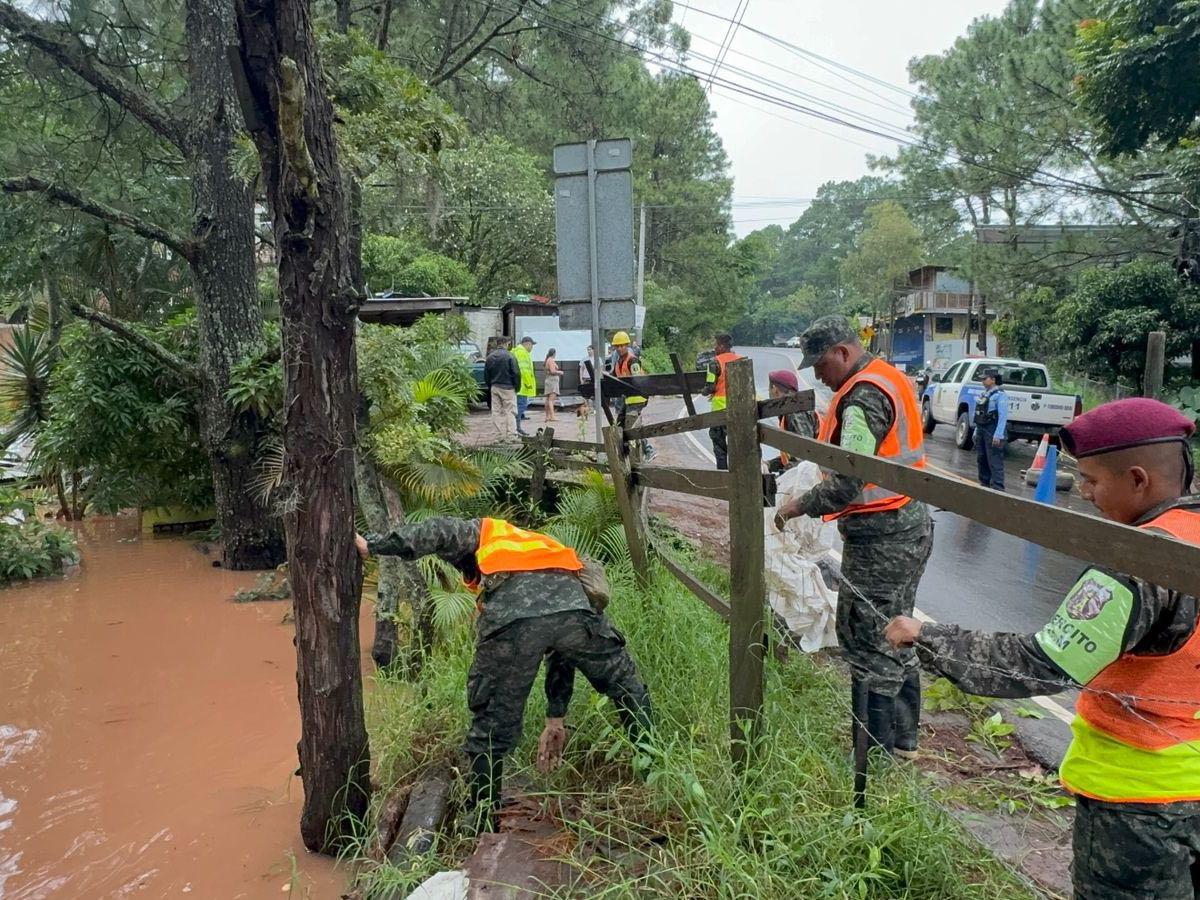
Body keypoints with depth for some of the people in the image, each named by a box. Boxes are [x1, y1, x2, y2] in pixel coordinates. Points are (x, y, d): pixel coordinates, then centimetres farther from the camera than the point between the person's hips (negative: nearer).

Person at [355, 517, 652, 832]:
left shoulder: (483, 533, 36)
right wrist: (555, 718, 44)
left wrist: (372, 546, 14)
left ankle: (482, 823, 32)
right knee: (627, 688, 29)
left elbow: (439, 531, 11)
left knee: (490, 728, 17)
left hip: (509, 618, -3)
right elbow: (562, 651, 42)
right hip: (573, 606, 4)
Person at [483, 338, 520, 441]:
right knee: (510, 412, -1)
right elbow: (516, 373, -11)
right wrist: (516, 386, 1)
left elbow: (486, 375, 13)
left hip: (494, 388, 5)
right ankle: (511, 435, -5)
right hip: (507, 388, -5)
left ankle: (500, 435, 7)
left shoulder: (490, 357, 8)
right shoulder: (509, 356, -9)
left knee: (496, 412, 8)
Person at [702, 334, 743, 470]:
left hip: (721, 406, -5)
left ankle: (722, 468, 6)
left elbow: (710, 387, -14)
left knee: (719, 438, 6)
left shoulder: (716, 362, -12)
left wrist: (705, 392, 6)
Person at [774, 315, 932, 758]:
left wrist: (800, 505, -14)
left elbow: (848, 482, -27)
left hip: (880, 541, -11)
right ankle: (904, 737, 33)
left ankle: (877, 751, 13)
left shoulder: (863, 397, -20)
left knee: (868, 644, 1)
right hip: (912, 526, 11)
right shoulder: (891, 378, 12)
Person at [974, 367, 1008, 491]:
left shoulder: (1000, 395, -10)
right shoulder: (984, 394, 17)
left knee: (994, 462, -10)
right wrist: (976, 431, 19)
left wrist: (998, 435, -23)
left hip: (992, 432, -9)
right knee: (981, 459, 14)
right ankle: (984, 484, 24)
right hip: (981, 430, 9)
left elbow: (1003, 416, -18)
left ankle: (997, 488, -11)